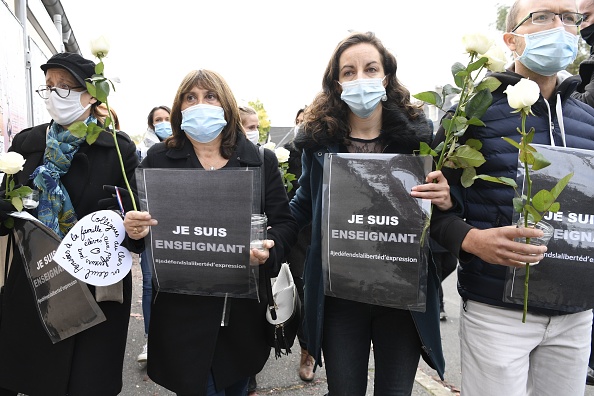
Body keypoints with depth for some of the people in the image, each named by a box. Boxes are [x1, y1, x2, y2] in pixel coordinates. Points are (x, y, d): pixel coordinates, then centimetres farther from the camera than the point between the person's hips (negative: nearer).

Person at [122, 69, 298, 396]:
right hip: (181, 306, -1)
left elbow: (285, 223, -1)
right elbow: (139, 222, 4)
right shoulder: (159, 158, 0)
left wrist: (270, 248, -21)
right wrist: (134, 228, -19)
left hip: (243, 305, 2)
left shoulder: (261, 160, 0)